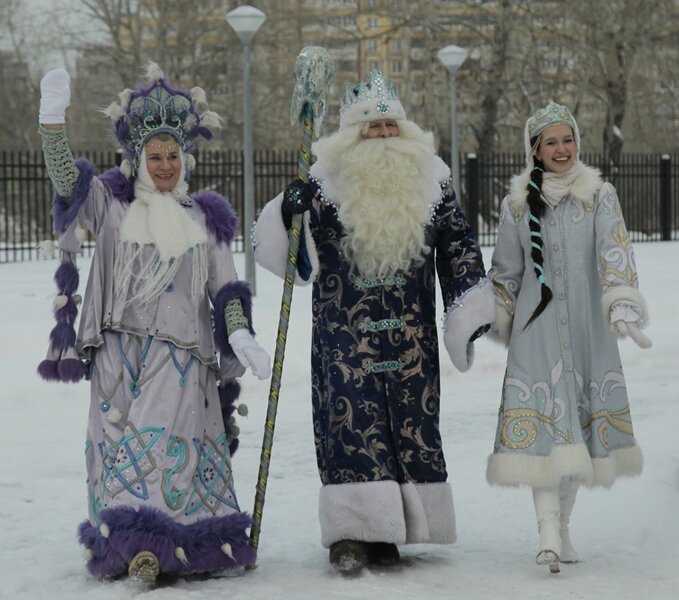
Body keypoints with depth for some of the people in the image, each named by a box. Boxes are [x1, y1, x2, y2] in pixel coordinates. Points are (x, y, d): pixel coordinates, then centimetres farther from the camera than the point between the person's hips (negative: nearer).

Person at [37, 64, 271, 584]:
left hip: (183, 354, 0)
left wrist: (240, 337, -6)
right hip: (121, 350, 0)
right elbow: (66, 179, -9)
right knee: (127, 442, -6)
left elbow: (226, 289, 10)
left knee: (177, 441, -10)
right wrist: (53, 120, -23)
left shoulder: (207, 218, 12)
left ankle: (189, 545, -10)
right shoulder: (111, 203, 8)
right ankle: (134, 545, -6)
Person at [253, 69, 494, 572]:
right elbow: (294, 260, -3)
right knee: (351, 421, -10)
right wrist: (289, 215, -23)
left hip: (410, 335, 3)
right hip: (344, 332, -3)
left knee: (410, 423, 3)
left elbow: (458, 246, 13)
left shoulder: (430, 179, 7)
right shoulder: (326, 182, -2)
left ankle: (386, 532, 12)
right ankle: (351, 533, -10)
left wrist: (470, 306, 6)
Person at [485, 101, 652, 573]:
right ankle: (548, 533, -18)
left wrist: (624, 305, -25)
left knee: (579, 421, 6)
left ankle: (563, 525, 20)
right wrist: (497, 323, 11)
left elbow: (615, 255, -12)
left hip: (587, 326, 1)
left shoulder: (600, 196, 1)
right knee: (543, 420, -12)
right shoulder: (518, 203, 5)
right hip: (536, 326, 0)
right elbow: (506, 272, 13)